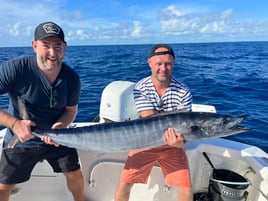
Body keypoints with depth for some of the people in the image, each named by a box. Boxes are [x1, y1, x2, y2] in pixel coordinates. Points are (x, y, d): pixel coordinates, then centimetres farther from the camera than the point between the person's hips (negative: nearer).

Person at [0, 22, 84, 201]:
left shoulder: (72, 78, -15)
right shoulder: (15, 69, -26)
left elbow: (71, 110, -3)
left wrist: (58, 127, -21)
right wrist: (14, 123, -34)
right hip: (20, 141, -2)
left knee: (75, 174, 13)